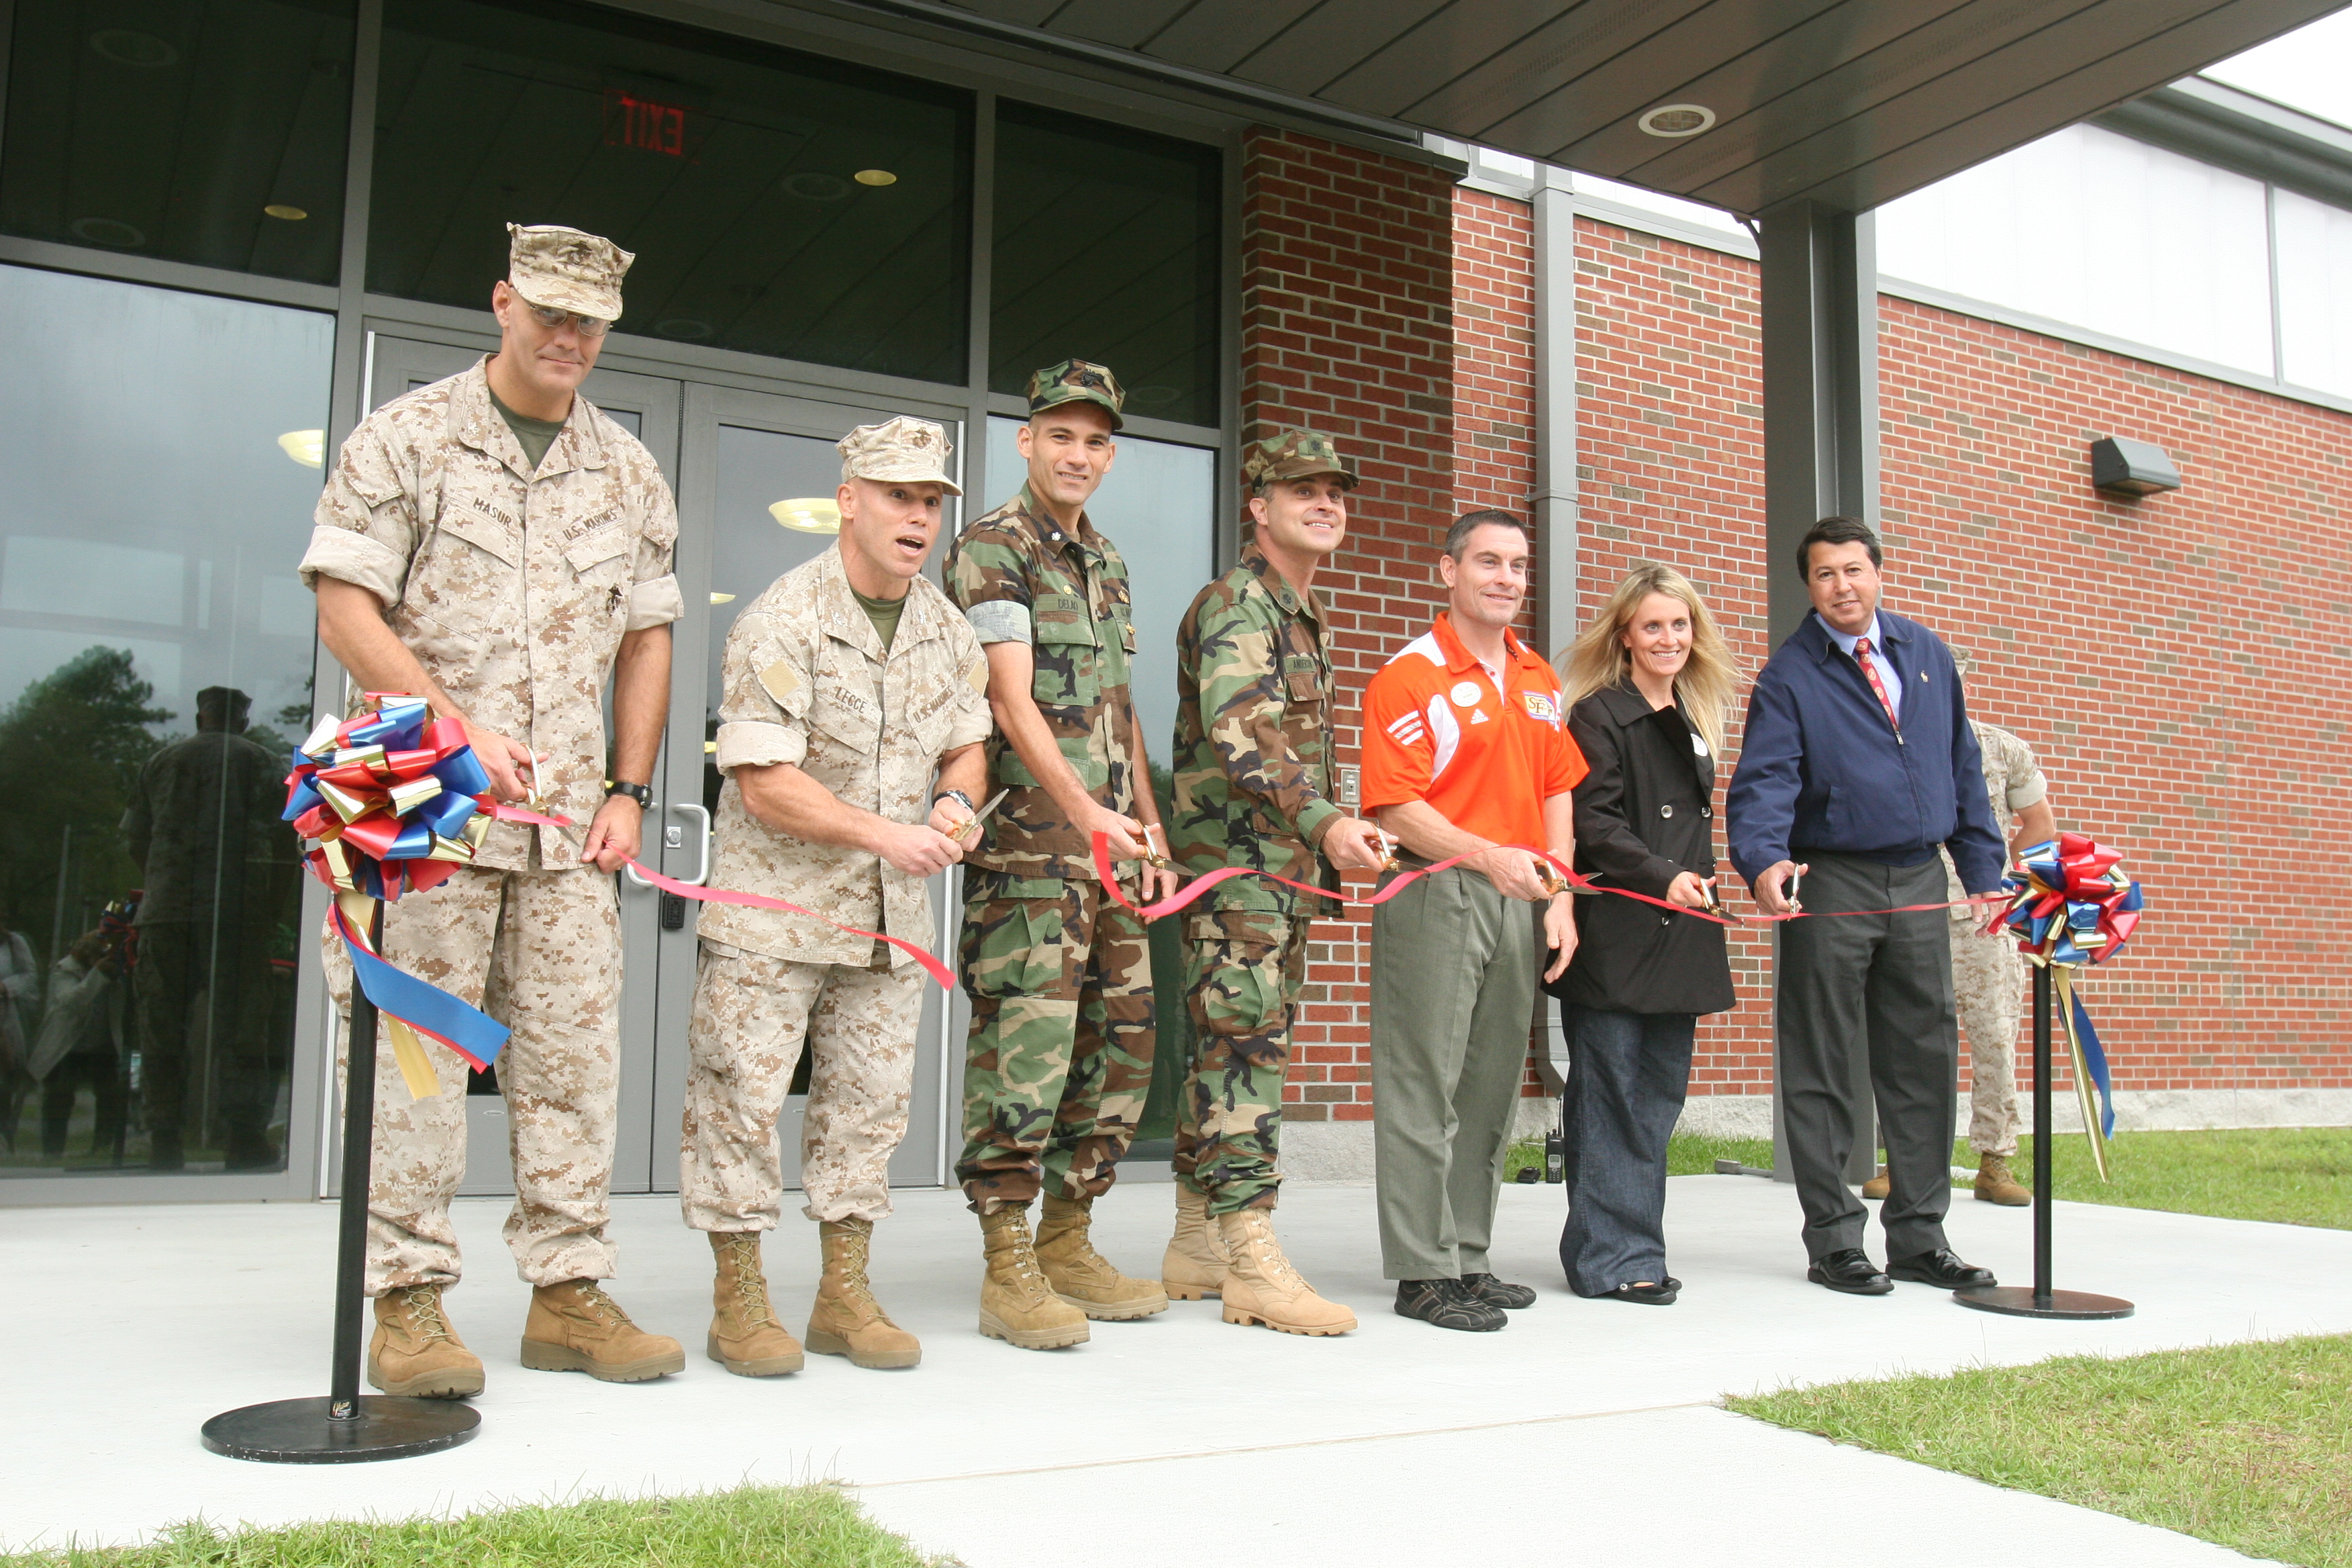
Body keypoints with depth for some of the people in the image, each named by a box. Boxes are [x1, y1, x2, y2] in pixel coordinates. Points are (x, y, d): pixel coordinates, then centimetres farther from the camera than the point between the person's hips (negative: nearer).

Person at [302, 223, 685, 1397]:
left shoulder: (628, 473, 15)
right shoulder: (406, 440, 3)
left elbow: (646, 640, 17)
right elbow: (346, 609, -4)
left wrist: (629, 790, 8)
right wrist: (457, 727, -15)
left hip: (572, 820, 4)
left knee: (573, 1052, 4)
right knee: (416, 1048, -4)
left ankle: (568, 1294, 11)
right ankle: (409, 1301, 5)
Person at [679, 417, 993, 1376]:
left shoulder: (948, 632, 8)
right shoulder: (780, 623, -12)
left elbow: (968, 746, 17)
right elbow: (765, 784, -18)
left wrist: (955, 804, -6)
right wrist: (884, 833, -23)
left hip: (892, 912, 6)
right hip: (773, 902, -6)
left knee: (870, 1097, 9)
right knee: (743, 1093, -2)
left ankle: (844, 1296, 20)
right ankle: (739, 1300, 11)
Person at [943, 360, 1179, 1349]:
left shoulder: (1106, 565, 21)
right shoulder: (992, 547, -4)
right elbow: (1011, 701, -15)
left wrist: (1151, 832, 16)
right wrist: (1085, 812, -25)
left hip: (1110, 842, 8)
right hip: (1028, 840, -8)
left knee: (1121, 1036, 9)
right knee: (1026, 1042, -10)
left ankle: (1068, 1242, 20)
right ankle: (1008, 1270, -1)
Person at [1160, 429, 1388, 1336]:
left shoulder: (1299, 613, 21)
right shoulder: (1236, 602, -10)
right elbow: (1237, 735, -24)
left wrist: (1323, 849, 23)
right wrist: (1325, 821, -34)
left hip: (1284, 865, 10)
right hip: (1233, 861, -10)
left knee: (1231, 1049, 11)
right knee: (1243, 1048, -10)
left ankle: (1198, 1246, 18)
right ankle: (1252, 1262, -8)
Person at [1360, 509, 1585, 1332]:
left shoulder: (1539, 679, 16)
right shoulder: (1410, 676, -6)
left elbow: (1558, 791, 17)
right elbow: (1395, 807, -13)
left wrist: (1560, 897, 8)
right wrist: (1488, 857, -25)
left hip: (1520, 898, 7)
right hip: (1437, 894, -7)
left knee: (1492, 1088, 12)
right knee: (1425, 1090, -3)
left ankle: (1468, 1256, 23)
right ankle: (1423, 1271, 4)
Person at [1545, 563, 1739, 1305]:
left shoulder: (1696, 719, 19)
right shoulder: (1598, 715, -4)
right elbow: (1593, 824, -13)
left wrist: (1699, 888, 16)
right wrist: (1664, 879, -23)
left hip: (1680, 936, 8)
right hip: (1615, 934, -7)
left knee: (1660, 1092, 8)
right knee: (1610, 1094, -4)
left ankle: (1634, 1245, 16)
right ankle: (1612, 1256, 2)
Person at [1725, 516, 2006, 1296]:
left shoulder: (1927, 654, 12)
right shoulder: (1789, 674, -2)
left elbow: (1963, 768, 17)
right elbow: (1764, 780, -14)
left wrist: (1983, 871, 13)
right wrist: (1763, 860, -33)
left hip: (1919, 881, 5)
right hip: (1831, 887, -4)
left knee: (1924, 1060, 8)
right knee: (1823, 1069, 0)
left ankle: (1919, 1236, 19)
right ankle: (1834, 1240, 10)